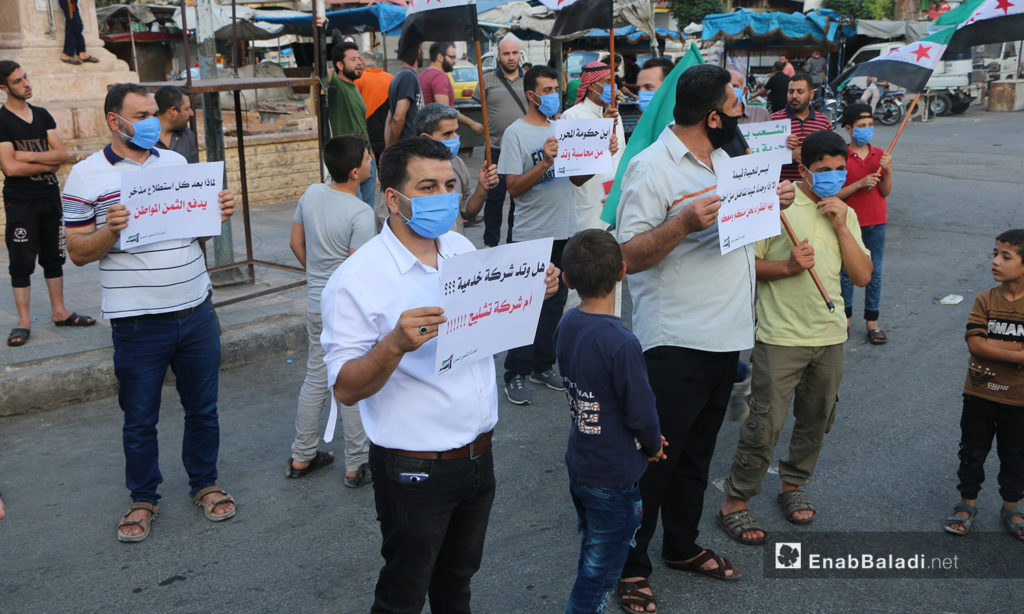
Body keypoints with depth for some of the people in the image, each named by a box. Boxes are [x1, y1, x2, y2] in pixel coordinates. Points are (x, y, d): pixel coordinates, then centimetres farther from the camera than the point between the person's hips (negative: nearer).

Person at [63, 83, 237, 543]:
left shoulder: (176, 163, 10)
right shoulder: (87, 176, -3)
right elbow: (78, 252, -3)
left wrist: (219, 213, -2)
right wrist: (110, 230, -22)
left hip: (196, 310, 4)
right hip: (138, 322, -4)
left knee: (202, 407, 15)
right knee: (139, 419, 9)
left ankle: (204, 483, 33)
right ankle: (143, 498, 28)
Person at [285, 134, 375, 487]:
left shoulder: (311, 194, 0)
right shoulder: (360, 214, -21)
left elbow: (296, 243, 10)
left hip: (316, 304, 7)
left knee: (315, 379, 18)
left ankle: (302, 457, 28)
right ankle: (356, 466, 16)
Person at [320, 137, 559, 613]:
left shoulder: (462, 248, 3)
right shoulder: (356, 279, -18)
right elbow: (346, 389, -19)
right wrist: (397, 345, -37)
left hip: (478, 453, 6)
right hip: (414, 468, -6)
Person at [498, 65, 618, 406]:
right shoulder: (516, 133, -8)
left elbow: (578, 178, 13)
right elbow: (513, 187, -14)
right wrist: (545, 163, -25)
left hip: (564, 231, 7)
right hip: (532, 234, -6)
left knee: (554, 303, 13)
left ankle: (543, 366, 26)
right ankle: (516, 374, 10)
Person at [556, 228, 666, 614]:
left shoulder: (567, 324, -4)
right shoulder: (621, 343, -29)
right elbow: (641, 412, -22)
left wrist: (648, 438, 9)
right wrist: (654, 446, 2)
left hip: (578, 464, 8)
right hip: (614, 477, -7)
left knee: (592, 551, 25)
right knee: (600, 570, 8)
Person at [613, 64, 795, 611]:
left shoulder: (721, 159, 13)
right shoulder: (651, 166, -14)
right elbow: (628, 256, -18)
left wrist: (770, 200, 5)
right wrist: (684, 223, -32)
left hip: (726, 334, 8)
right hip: (676, 340, -8)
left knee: (697, 450, 19)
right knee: (655, 457, 2)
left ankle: (682, 546, 36)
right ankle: (630, 564, 17)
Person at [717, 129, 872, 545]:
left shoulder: (845, 214, 10)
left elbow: (862, 276, 2)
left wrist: (841, 226, -6)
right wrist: (787, 267, -22)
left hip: (829, 335, 6)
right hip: (781, 336, -6)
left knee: (817, 420, 16)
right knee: (765, 424, -5)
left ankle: (792, 485, 36)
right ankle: (735, 502, 9)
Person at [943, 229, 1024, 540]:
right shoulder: (985, 300, -7)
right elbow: (975, 343, -18)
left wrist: (990, 344, -21)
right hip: (979, 395, 1)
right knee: (972, 451, 13)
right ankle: (968, 503, 29)